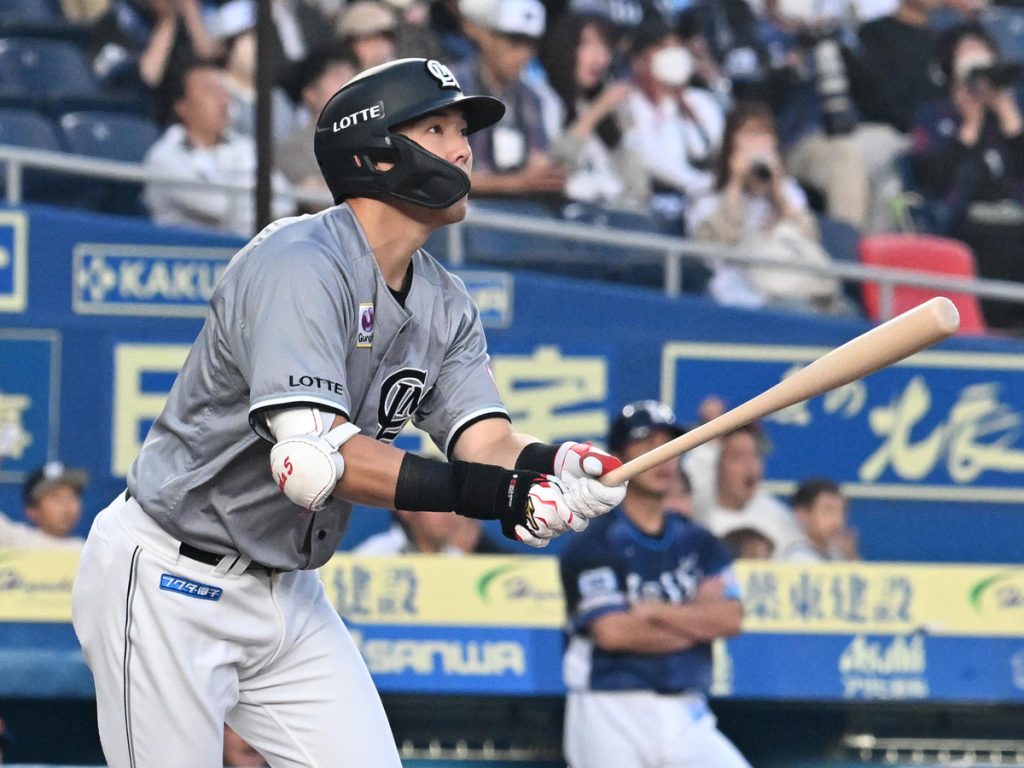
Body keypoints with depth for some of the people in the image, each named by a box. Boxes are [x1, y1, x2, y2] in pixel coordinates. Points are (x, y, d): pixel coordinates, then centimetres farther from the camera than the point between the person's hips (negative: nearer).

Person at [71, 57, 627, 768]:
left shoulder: (446, 306, 6)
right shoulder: (299, 263, -22)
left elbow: (487, 440, -7)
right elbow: (313, 459, -33)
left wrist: (554, 468, -32)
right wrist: (497, 494, -39)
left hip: (288, 590, 8)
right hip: (172, 581, -8)